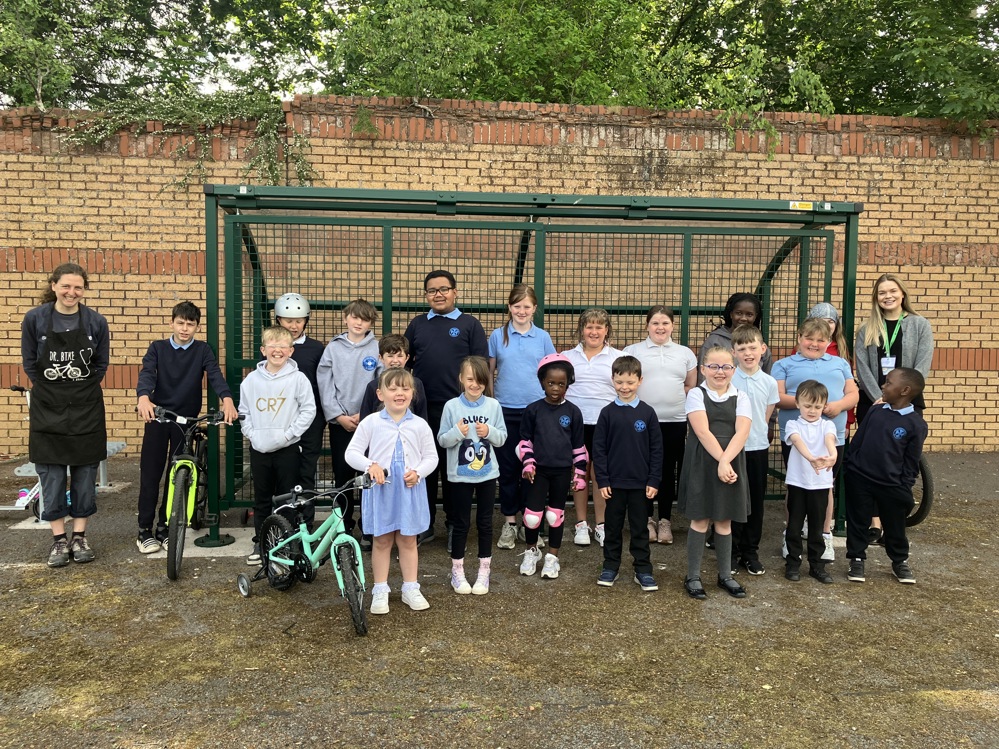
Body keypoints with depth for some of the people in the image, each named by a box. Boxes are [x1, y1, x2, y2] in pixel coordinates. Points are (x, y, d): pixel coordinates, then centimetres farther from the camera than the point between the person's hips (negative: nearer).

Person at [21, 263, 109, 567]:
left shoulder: (96, 321, -4)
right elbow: (29, 363, 3)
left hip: (86, 408, 0)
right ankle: (59, 539, 15)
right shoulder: (35, 319, -6)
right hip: (47, 409, 0)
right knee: (51, 476, 4)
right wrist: (51, 391, 5)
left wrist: (83, 391, 5)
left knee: (85, 474, 6)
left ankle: (80, 537, 17)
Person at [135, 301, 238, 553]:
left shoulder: (203, 350, 2)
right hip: (157, 415, 0)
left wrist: (227, 399, -33)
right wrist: (144, 398, -35)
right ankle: (145, 530, 10)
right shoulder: (158, 348, 2)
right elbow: (147, 373, -13)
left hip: (187, 418, 0)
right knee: (150, 473, 0)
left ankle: (164, 527, 18)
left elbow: (215, 375, -13)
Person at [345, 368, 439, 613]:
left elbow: (431, 457, 4)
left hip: (410, 491, 1)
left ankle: (411, 588, 25)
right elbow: (352, 452, -4)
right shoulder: (370, 423, -5)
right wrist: (371, 465, -21)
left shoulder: (420, 425, -1)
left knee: (408, 540, 12)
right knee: (382, 540, 10)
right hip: (381, 491, -1)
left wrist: (418, 472, -14)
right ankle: (380, 591, 22)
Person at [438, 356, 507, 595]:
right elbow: (442, 440, -5)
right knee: (460, 523, 9)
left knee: (485, 523, 11)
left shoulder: (493, 405, -2)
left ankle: (484, 571, 24)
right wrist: (457, 432, -23)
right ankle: (457, 571, 23)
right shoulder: (451, 406, -7)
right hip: (460, 475, -2)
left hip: (487, 474, 2)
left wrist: (489, 431, -17)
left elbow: (502, 437, 2)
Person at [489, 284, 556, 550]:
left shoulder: (543, 337, 4)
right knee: (507, 467, 6)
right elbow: (489, 373, 8)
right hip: (505, 410, 0)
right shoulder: (498, 336, 3)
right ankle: (509, 523, 17)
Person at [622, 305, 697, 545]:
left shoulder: (685, 353, 13)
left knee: (668, 472, 7)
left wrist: (674, 398, -2)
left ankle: (665, 520, 18)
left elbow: (691, 387, 14)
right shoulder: (632, 351, 6)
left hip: (675, 422, 2)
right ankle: (647, 519, 16)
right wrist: (640, 396, -8)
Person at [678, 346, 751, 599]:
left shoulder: (741, 398, 5)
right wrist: (720, 460, -21)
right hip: (701, 463, -2)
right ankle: (693, 577, 14)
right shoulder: (696, 394, -2)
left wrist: (725, 461, -21)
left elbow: (742, 432, -8)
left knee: (724, 521, 11)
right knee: (700, 520, 3)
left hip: (731, 464, 3)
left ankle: (725, 576, 25)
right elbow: (703, 431, -12)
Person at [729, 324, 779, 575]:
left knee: (756, 502, 10)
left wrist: (757, 436, 1)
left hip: (758, 449, 3)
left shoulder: (769, 382, 1)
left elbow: (766, 418, 9)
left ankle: (751, 552, 23)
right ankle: (732, 552, 18)